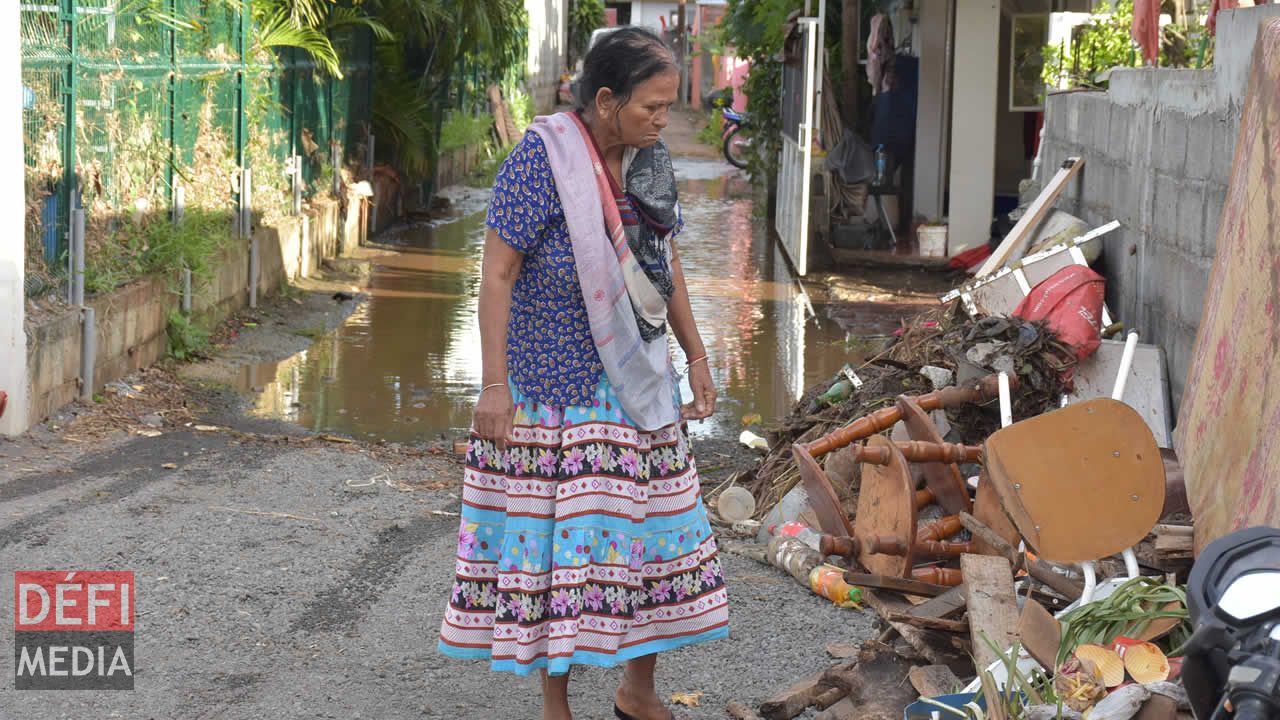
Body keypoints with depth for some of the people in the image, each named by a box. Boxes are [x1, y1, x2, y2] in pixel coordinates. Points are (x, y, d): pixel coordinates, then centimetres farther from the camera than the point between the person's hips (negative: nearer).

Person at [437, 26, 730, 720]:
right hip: (553, 390, -7)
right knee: (556, 539, 0)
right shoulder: (542, 157, -17)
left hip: (637, 382, 7)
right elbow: (497, 273, -17)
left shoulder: (649, 162, 4)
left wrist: (696, 357, 16)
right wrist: (494, 384, -20)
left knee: (648, 526, 11)